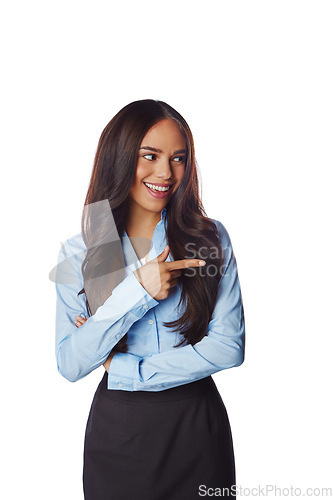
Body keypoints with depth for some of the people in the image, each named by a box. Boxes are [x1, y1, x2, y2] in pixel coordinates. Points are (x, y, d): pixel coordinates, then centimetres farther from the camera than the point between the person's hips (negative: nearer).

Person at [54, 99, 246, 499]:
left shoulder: (211, 238, -7)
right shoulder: (78, 252, -5)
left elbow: (229, 346, -13)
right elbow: (69, 365, -11)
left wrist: (122, 369, -14)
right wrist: (134, 292, -23)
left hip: (196, 422, 0)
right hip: (116, 426, 1)